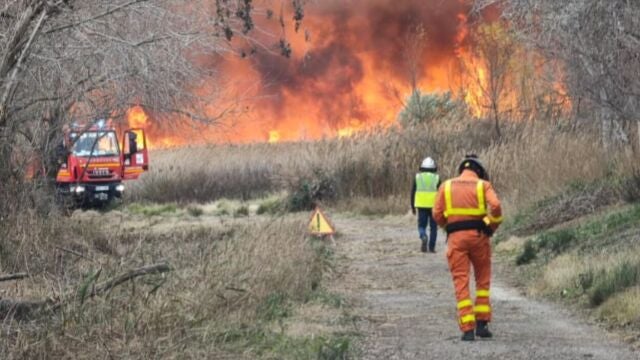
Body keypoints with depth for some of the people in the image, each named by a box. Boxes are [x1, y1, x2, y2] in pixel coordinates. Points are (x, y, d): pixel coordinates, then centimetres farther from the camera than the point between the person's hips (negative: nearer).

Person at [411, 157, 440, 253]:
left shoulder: (417, 177, 5)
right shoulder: (436, 178, 1)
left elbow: (413, 193, 6)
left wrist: (413, 207, 13)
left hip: (421, 205, 1)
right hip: (434, 205, -1)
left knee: (422, 225, 9)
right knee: (433, 227, 8)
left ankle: (423, 237, -21)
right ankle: (432, 247, 5)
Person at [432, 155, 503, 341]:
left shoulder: (446, 186, 10)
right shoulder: (483, 185, 5)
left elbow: (437, 214, 3)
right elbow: (495, 206, -12)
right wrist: (493, 226, 2)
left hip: (456, 237, 0)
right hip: (478, 235, 0)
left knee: (461, 283, 1)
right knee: (483, 281, 16)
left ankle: (467, 328, -7)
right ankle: (482, 324, 10)